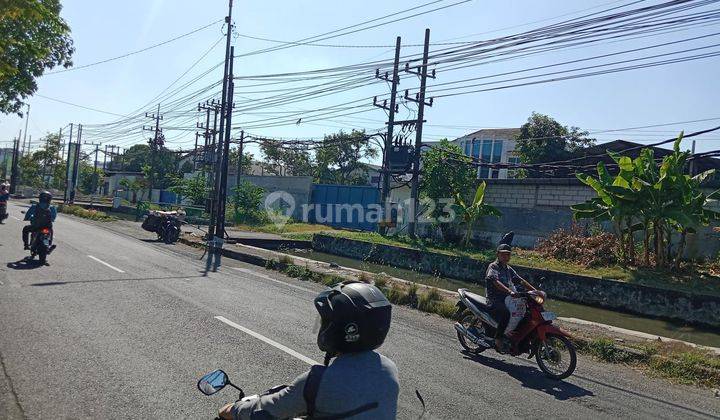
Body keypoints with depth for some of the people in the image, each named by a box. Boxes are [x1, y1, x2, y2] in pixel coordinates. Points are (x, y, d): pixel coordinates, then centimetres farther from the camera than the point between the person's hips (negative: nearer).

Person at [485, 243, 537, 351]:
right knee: (506, 313, -36)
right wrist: (510, 291, -38)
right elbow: (495, 282, -24)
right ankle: (498, 339, -22)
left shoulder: (509, 269, 21)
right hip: (494, 301, -8)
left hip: (507, 300, 8)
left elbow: (521, 280, 17)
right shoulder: (493, 267, -6)